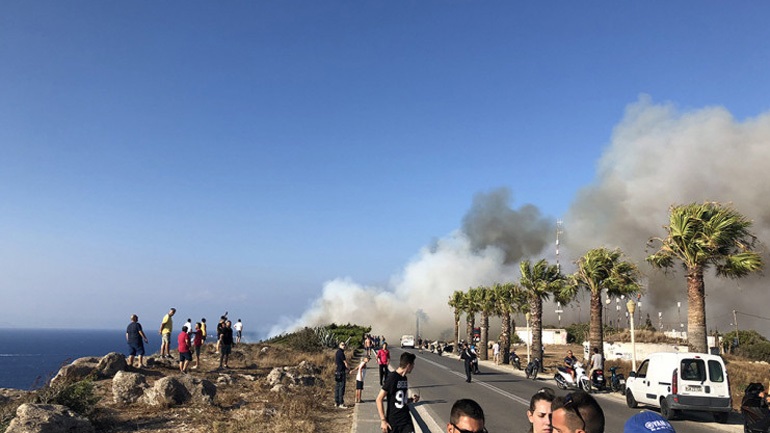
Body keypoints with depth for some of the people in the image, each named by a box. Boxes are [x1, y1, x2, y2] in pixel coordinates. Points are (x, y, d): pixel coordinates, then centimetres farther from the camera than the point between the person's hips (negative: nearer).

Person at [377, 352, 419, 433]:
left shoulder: (404, 378, 8)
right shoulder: (392, 378, -15)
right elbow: (379, 399, -15)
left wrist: (411, 399, 1)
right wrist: (383, 420, -18)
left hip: (406, 420, 6)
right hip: (393, 422, -6)